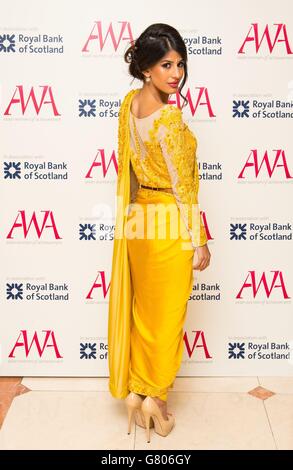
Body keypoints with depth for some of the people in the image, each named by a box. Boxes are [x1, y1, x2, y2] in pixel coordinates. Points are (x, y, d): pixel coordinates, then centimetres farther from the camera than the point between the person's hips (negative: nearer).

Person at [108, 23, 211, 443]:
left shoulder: (129, 103, 3)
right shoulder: (170, 118, -23)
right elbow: (183, 188, -19)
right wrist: (200, 241, -10)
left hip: (138, 221, 8)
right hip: (169, 227, -8)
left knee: (142, 310, 20)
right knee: (165, 316, 10)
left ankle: (135, 391, 37)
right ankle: (153, 397, 31)